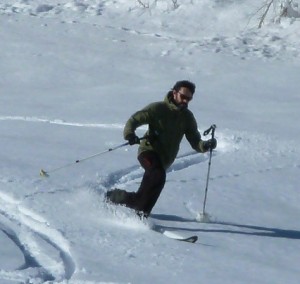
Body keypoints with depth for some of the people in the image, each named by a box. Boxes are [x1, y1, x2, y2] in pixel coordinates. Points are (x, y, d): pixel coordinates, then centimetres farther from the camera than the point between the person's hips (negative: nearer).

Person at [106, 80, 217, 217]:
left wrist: (206, 145, -16)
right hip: (149, 151, -6)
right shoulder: (158, 108, -5)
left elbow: (195, 142, 7)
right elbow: (134, 120, -6)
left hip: (165, 159, 6)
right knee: (158, 175, -32)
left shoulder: (187, 117, 9)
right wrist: (130, 135, -26)